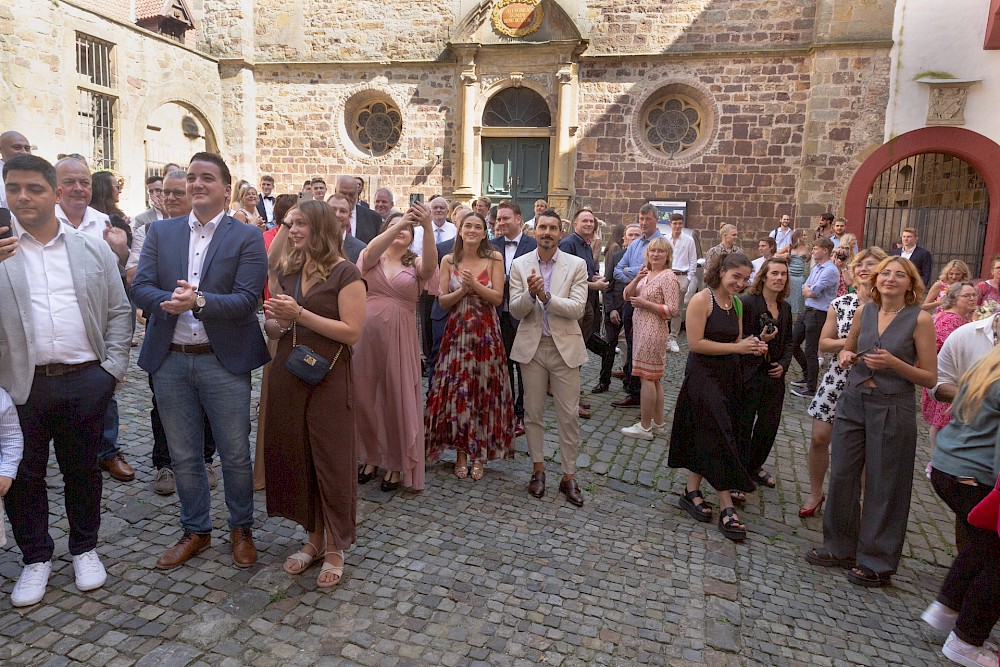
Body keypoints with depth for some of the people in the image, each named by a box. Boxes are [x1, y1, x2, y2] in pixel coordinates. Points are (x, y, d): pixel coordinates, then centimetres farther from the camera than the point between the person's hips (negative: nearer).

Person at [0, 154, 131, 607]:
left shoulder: (93, 249, 5)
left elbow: (118, 311, 7)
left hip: (86, 381, 0)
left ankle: (84, 548, 32)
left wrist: (113, 366, -1)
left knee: (82, 469, 13)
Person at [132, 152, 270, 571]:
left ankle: (241, 528, 29)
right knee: (183, 456, 15)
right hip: (170, 361, 4)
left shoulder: (247, 237, -4)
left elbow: (247, 299, -13)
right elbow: (140, 288, -1)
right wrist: (171, 301, -22)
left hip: (224, 361, -3)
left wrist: (198, 300, -28)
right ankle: (195, 531, 34)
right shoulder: (161, 232, 7)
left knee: (235, 455, 7)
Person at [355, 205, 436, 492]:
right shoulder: (371, 258, 7)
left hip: (400, 338, -1)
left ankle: (397, 463, 23)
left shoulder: (415, 264, 6)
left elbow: (430, 266, -18)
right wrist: (400, 223, -31)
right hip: (366, 335, 1)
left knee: (399, 399, 5)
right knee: (364, 396, 10)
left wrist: (427, 227, -33)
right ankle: (371, 456, 32)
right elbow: (371, 251, -18)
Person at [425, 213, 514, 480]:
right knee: (456, 390, 2)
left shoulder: (494, 258, 0)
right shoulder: (448, 261, 4)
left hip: (486, 333, -1)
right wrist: (462, 290, -15)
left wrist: (474, 284, -18)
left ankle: (479, 454, 18)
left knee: (484, 390, 3)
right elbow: (442, 301, 1)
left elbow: (498, 298, -5)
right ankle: (460, 453, 17)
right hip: (457, 331, 1)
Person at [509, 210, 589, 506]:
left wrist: (546, 297, -24)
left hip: (565, 347, -1)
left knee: (568, 416, 3)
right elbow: (515, 310, -4)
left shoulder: (576, 265, -2)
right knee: (533, 412, 11)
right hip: (532, 346, 1)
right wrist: (530, 293, -23)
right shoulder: (520, 265, 2)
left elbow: (578, 308, -12)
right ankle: (538, 469, 27)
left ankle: (569, 476, 17)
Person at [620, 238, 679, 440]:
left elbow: (672, 310, -16)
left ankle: (645, 427, 2)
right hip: (641, 330, 9)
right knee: (654, 378, 14)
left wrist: (645, 303, -15)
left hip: (653, 332, -9)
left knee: (647, 377, -5)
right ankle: (658, 423, 24)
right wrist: (636, 279, -10)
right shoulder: (645, 274, 13)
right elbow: (627, 295, 7)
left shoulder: (668, 277, -10)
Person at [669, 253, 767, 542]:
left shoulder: (737, 304, 10)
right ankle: (727, 509, -1)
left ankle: (692, 492, 26)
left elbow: (736, 342, 15)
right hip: (703, 376, -7)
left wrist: (751, 346, -6)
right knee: (719, 440, -7)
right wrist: (736, 348, -20)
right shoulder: (702, 300, -13)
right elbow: (695, 344, -19)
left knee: (707, 439, 13)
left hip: (728, 377, 8)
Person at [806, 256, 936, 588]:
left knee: (883, 486, 6)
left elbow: (930, 377, -7)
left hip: (892, 410, -4)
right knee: (841, 476, 9)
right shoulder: (864, 311, 4)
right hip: (853, 402, 4)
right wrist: (846, 356, -2)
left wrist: (894, 363, -22)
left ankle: (877, 563, 22)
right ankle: (840, 548, 28)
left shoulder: (919, 319, -8)